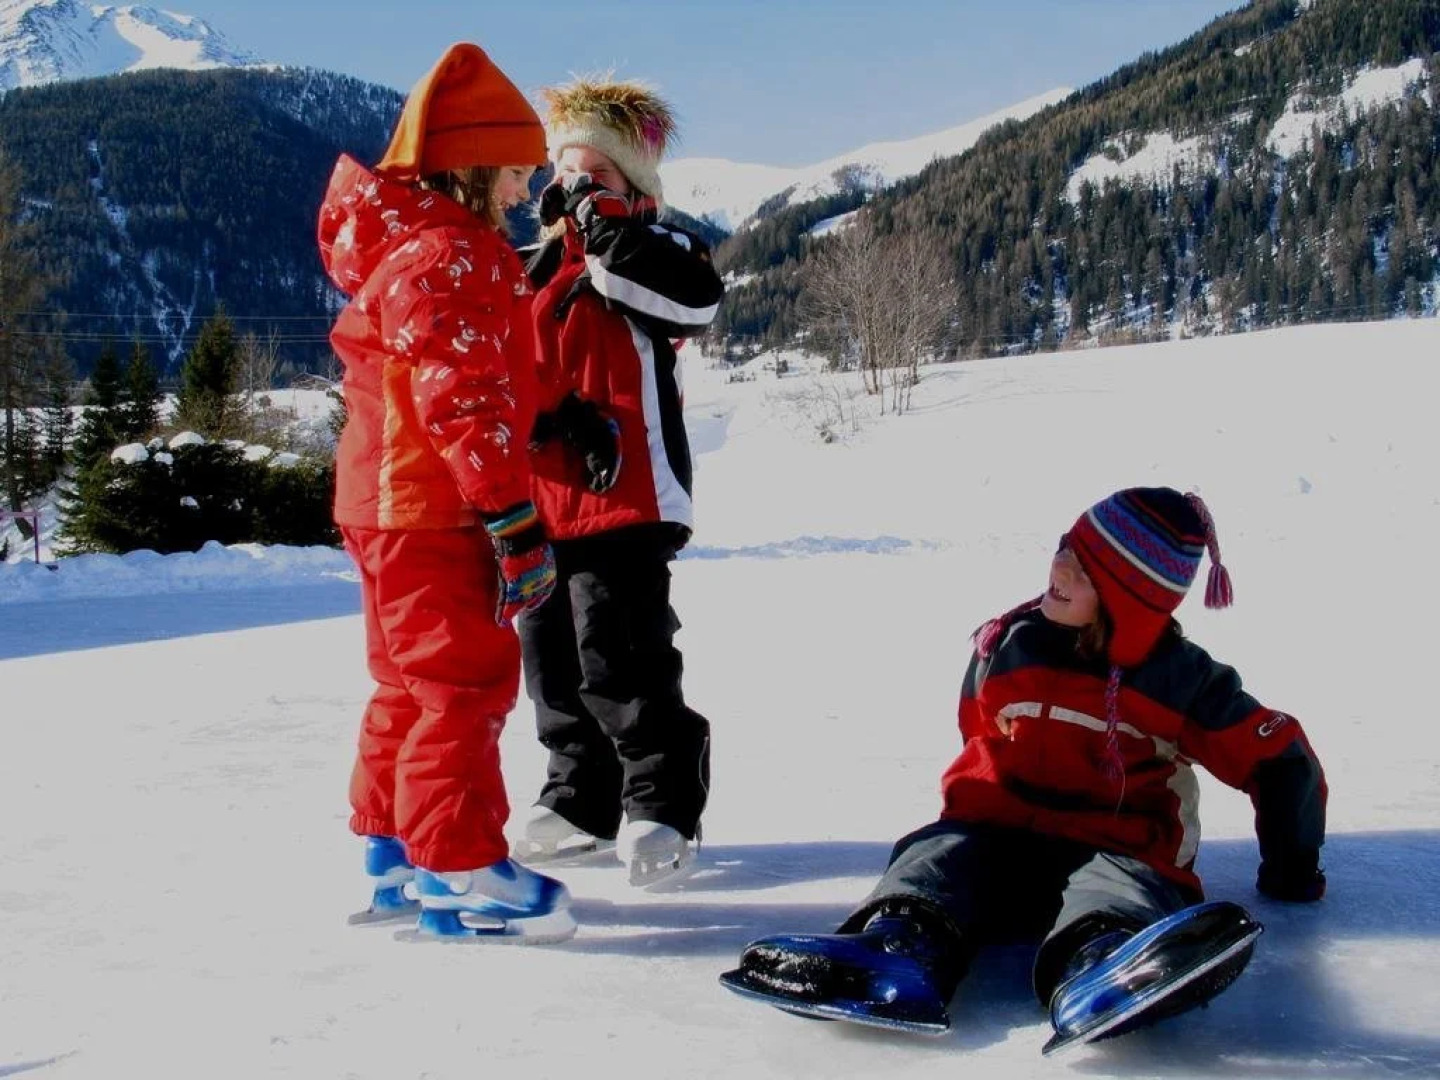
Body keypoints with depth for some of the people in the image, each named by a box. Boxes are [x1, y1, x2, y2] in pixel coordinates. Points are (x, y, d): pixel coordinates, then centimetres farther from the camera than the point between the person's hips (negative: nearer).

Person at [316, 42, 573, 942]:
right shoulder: (449, 254, -16)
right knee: (467, 681, -6)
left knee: (414, 683, 17)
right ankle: (460, 871, -1)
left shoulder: (405, 246, 18)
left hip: (390, 505, 11)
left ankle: (396, 851, 27)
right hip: (435, 509, -11)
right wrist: (515, 521, -23)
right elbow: (465, 401, -23)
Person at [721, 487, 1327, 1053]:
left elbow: (1280, 757, 5)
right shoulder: (1009, 647, 5)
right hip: (1003, 833, 3)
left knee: (1119, 884, -37)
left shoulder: (1183, 681, -2)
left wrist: (1291, 871, 11)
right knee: (945, 853, -29)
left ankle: (1100, 973, -71)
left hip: (1119, 847, -2)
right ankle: (899, 946, -61)